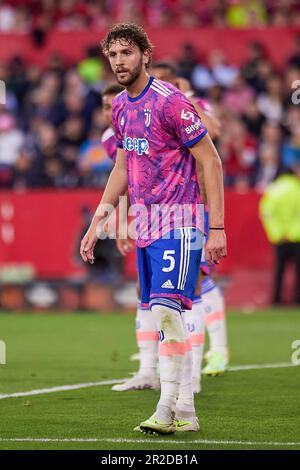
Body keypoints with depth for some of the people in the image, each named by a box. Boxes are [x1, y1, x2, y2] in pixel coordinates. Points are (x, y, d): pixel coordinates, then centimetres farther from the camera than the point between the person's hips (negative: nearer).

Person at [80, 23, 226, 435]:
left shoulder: (170, 102, -14)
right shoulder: (120, 106, 10)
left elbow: (210, 161, -13)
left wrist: (217, 228, -17)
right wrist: (97, 223, 20)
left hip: (179, 222, -8)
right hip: (147, 223, 8)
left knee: (166, 308, -17)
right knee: (166, 315, 6)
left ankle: (167, 408, -15)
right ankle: (185, 413, 9)